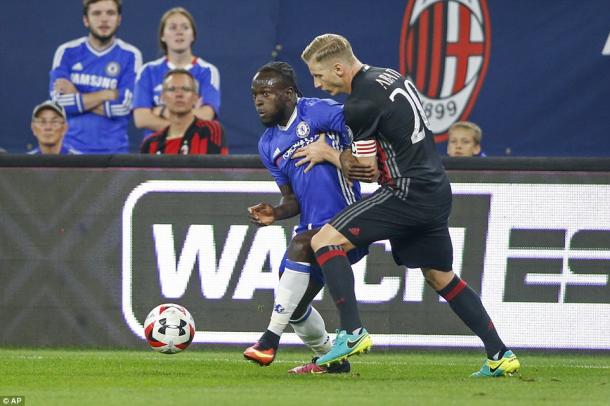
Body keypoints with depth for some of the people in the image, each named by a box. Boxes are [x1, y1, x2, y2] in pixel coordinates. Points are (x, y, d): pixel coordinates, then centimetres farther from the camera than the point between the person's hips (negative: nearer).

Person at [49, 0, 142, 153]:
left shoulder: (130, 56, 1)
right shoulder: (67, 52, 5)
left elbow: (122, 106, -9)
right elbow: (59, 101, -7)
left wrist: (77, 99, -4)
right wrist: (108, 94, -7)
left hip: (113, 151, -1)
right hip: (71, 147, 1)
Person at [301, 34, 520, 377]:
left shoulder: (362, 101, -14)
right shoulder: (391, 76, 14)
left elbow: (367, 169, -10)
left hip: (409, 192, -9)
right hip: (437, 191, 9)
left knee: (324, 240, -10)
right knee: (440, 276, 21)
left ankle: (353, 333, -20)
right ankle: (501, 356, 19)